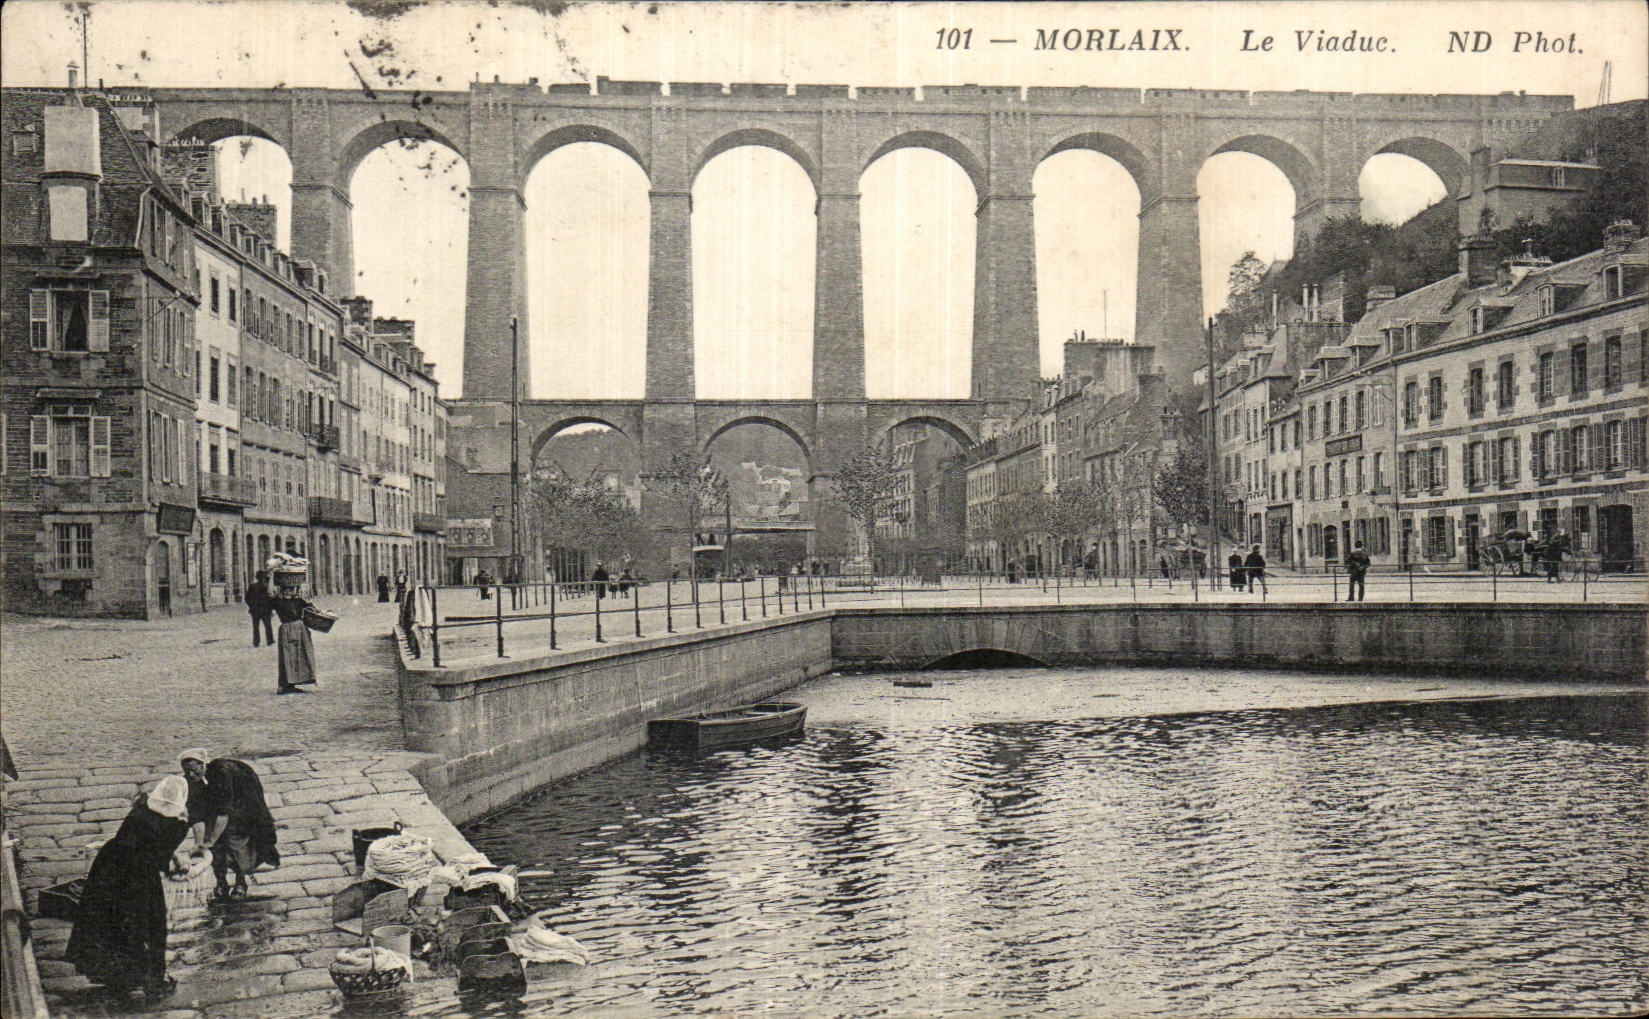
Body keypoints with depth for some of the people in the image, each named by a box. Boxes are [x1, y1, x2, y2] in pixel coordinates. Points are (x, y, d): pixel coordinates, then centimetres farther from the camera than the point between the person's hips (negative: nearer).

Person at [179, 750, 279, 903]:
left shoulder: (221, 771, -35)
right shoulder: (188, 782, -18)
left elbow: (224, 811, -37)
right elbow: (196, 816, -20)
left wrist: (211, 841, -40)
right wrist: (199, 843, -31)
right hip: (212, 808, 5)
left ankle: (241, 883, 1)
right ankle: (221, 885, 4)